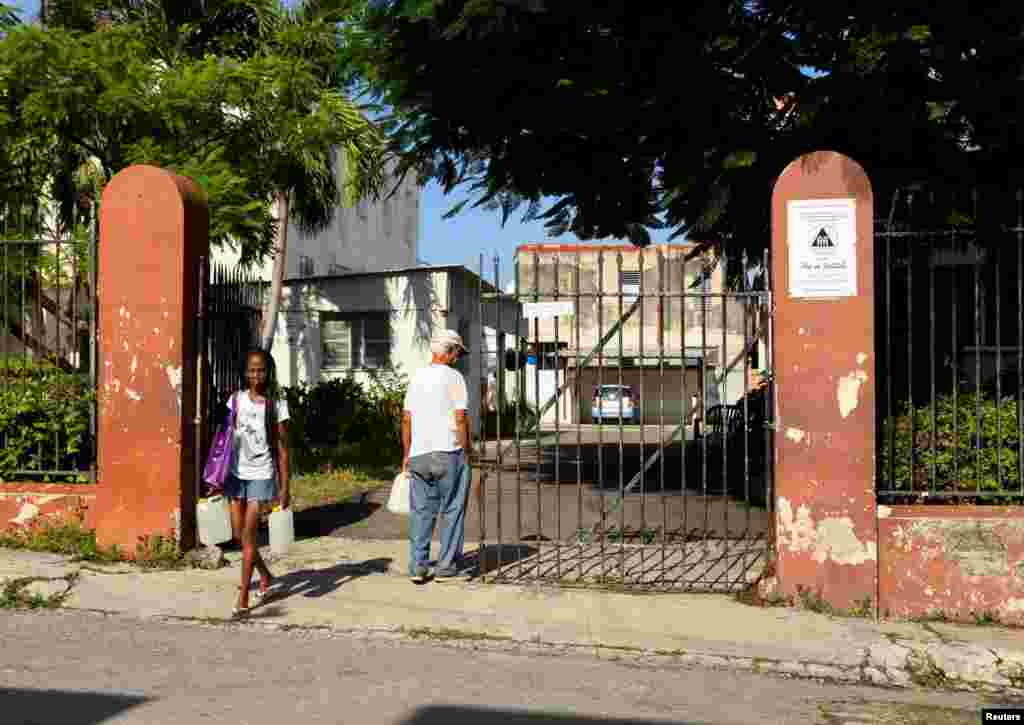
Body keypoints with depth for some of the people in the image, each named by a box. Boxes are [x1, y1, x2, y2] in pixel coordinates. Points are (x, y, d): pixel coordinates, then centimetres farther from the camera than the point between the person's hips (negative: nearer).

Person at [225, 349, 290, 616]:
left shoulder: (277, 404, -4)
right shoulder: (236, 399, 3)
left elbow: (282, 448, -3)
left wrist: (284, 487, -4)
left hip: (261, 474, -4)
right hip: (236, 473, 4)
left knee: (248, 534, -5)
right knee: (238, 533, 9)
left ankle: (243, 598, 2)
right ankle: (265, 576, 33)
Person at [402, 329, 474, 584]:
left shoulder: (417, 377, 10)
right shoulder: (453, 376, -6)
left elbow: (406, 419, 11)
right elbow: (460, 418, -12)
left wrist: (406, 454, 17)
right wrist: (467, 448, 0)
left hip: (418, 454, 5)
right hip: (449, 452, -5)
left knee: (421, 511, 9)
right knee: (452, 510, 6)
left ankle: (418, 567, 9)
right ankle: (447, 566, 8)